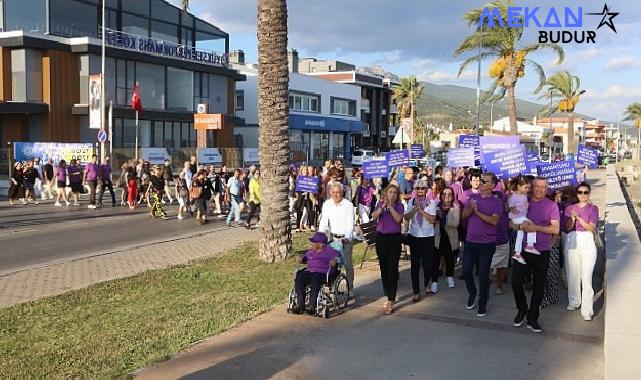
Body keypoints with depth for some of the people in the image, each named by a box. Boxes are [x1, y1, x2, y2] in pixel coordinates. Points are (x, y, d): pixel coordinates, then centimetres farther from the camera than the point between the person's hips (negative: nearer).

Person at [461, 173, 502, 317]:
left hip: (487, 244, -3)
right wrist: (471, 208, -20)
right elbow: (464, 215, -1)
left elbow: (494, 221, -18)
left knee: (483, 275, 2)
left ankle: (482, 304, 15)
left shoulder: (496, 202, -5)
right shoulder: (473, 197, 6)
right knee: (466, 271, 7)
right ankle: (472, 293, 34)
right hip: (470, 242, 4)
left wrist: (478, 212, -23)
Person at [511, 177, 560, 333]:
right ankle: (522, 309, 21)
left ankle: (532, 318, 19)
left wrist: (536, 228, -20)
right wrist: (521, 226, -18)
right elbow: (511, 223, 4)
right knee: (516, 282, -5)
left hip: (542, 251, -1)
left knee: (539, 286, 6)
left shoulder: (551, 205, 0)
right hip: (523, 249, 1)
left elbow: (555, 228, -7)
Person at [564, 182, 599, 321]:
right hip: (572, 242, 3)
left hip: (587, 243, -3)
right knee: (573, 274, 9)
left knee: (586, 276, -9)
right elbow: (568, 227, 2)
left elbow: (591, 228, -7)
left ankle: (587, 310, -9)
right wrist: (572, 218, -18)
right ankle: (574, 302, 25)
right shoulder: (570, 208, 9)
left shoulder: (593, 208, 2)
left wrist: (579, 218, -20)